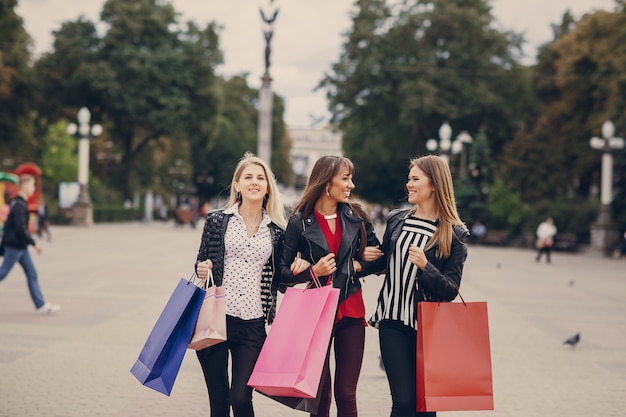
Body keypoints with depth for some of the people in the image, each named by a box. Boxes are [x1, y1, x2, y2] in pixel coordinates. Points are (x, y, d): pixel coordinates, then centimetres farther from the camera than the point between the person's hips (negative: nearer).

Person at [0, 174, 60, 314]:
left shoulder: (17, 203, 12)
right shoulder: (19, 205, -18)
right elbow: (20, 228, -24)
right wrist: (34, 243, -19)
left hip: (20, 246, 10)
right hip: (15, 246, -10)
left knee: (32, 274, 7)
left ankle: (41, 305, 7)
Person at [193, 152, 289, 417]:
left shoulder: (277, 231, 6)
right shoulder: (217, 220, 4)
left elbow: (278, 278, 13)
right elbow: (200, 263, 10)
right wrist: (201, 269, -12)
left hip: (252, 325, 0)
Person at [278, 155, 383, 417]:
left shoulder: (356, 217, 5)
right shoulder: (300, 221, -3)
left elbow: (377, 260, 7)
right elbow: (283, 272, -3)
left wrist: (348, 265, -6)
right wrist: (313, 271, -17)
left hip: (350, 312, 2)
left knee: (346, 394, 1)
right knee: (320, 393, 5)